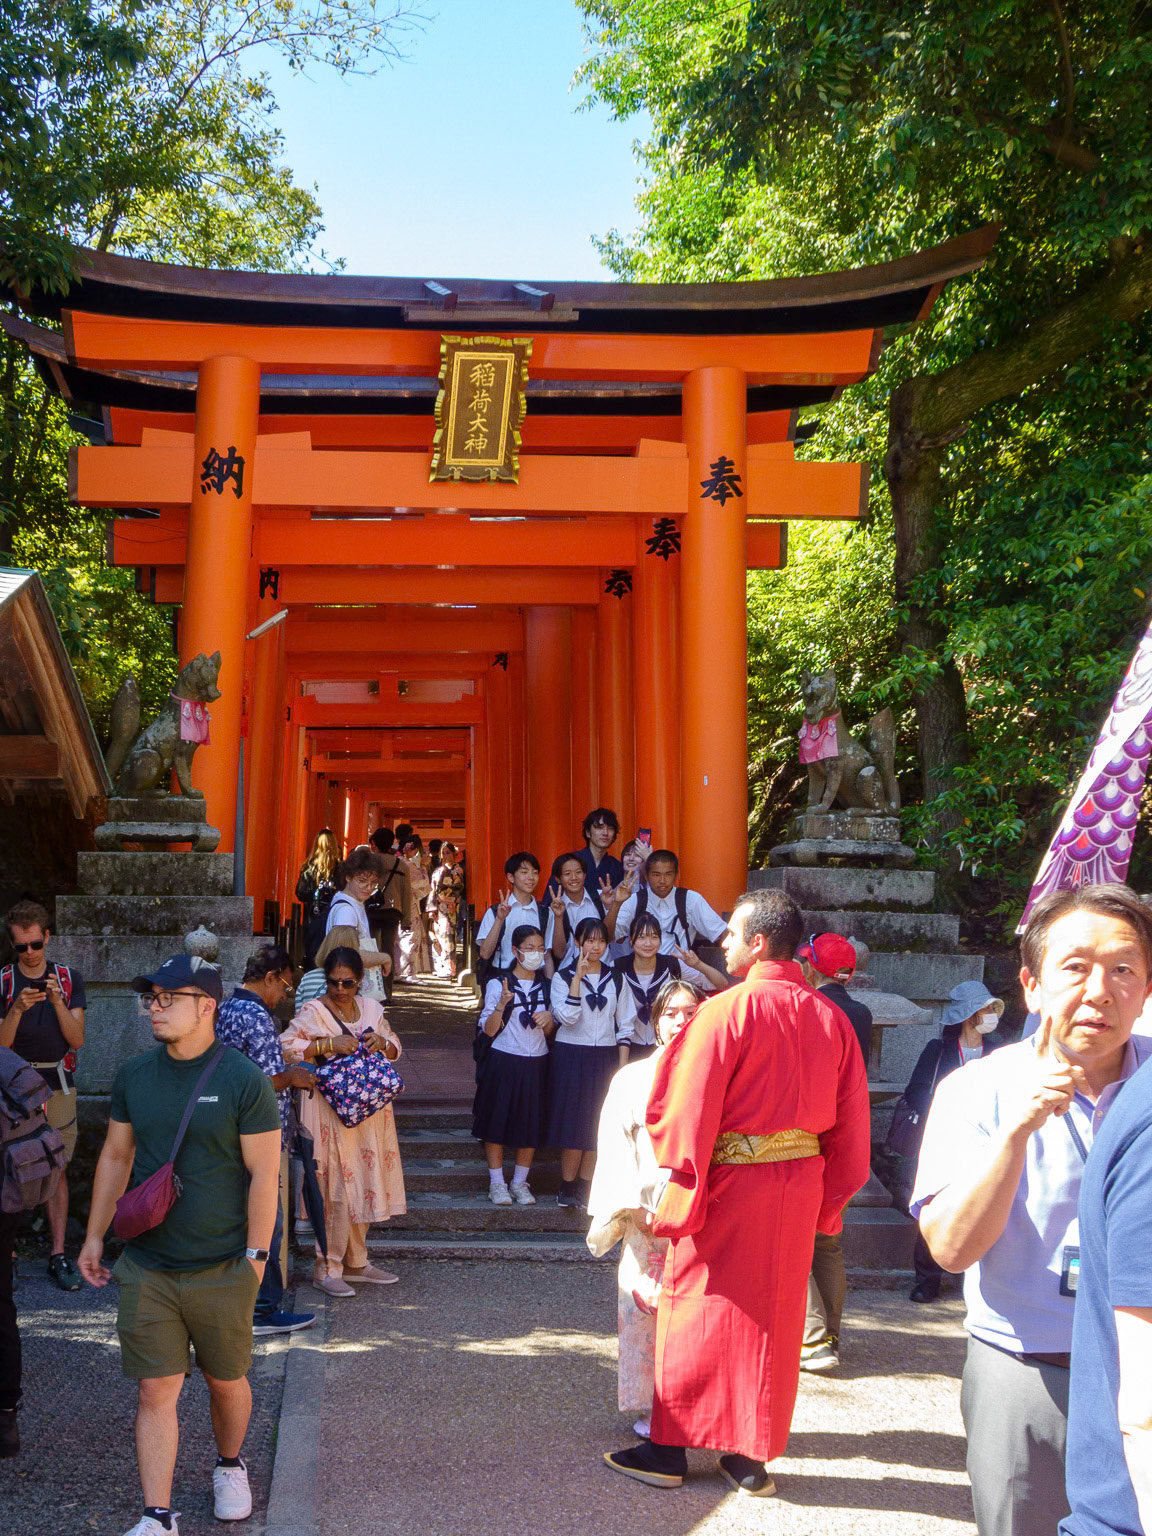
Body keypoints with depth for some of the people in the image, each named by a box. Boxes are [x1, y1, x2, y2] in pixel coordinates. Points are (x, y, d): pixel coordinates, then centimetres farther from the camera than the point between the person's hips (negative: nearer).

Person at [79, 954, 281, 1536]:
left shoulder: (244, 1080, -12)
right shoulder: (134, 1076, 2)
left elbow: (263, 1174, -10)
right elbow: (115, 1158, 12)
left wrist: (256, 1254, -11)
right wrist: (95, 1237, 13)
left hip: (222, 1270, -2)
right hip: (146, 1268, 3)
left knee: (226, 1380, 14)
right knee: (155, 1389, 2)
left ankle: (230, 1465, 41)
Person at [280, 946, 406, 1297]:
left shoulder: (371, 1008, 9)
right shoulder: (313, 1011, -8)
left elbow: (395, 1050, 17)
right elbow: (285, 1046, -18)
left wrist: (383, 1042, -5)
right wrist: (328, 1045, -25)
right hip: (331, 1110, -6)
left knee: (364, 1185, 12)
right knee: (337, 1190, -6)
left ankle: (355, 1263, 25)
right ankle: (326, 1269, 5)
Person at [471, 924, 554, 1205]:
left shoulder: (547, 986, 8)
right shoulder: (498, 984, -5)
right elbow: (489, 1030, -7)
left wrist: (549, 1018, -7)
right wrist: (502, 1005, -24)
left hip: (536, 1063, 4)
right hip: (503, 1062, -4)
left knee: (532, 1124, 7)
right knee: (497, 1121, 2)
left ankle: (520, 1183, 20)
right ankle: (496, 1183, 14)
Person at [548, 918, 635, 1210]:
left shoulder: (616, 980, 8)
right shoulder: (563, 977, -2)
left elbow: (624, 1024, 10)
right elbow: (566, 1016, -17)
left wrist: (623, 1065, 4)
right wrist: (578, 976, -19)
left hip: (605, 1058, 3)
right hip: (571, 1055, -3)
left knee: (599, 1125, 3)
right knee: (574, 1122, -3)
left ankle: (584, 1188, 12)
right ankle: (567, 1188, 9)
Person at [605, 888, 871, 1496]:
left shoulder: (727, 1011, -15)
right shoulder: (830, 1018, 2)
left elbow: (687, 1113, -15)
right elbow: (851, 1123, 7)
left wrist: (678, 1202, -8)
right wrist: (827, 1202, 14)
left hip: (731, 1182, -5)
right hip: (799, 1184, 5)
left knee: (697, 1311, 8)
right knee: (773, 1316, 15)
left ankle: (669, 1451, 19)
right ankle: (751, 1457, 24)